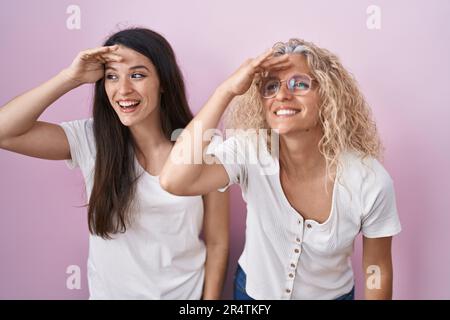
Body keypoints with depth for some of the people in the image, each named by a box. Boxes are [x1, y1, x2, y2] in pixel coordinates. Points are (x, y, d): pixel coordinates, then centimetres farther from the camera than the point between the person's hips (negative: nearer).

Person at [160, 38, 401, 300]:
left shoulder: (371, 181, -25)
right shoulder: (248, 151, -24)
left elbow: (379, 271, -11)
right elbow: (174, 182, -41)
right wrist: (227, 90, -38)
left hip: (331, 295, -1)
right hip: (252, 289, 2)